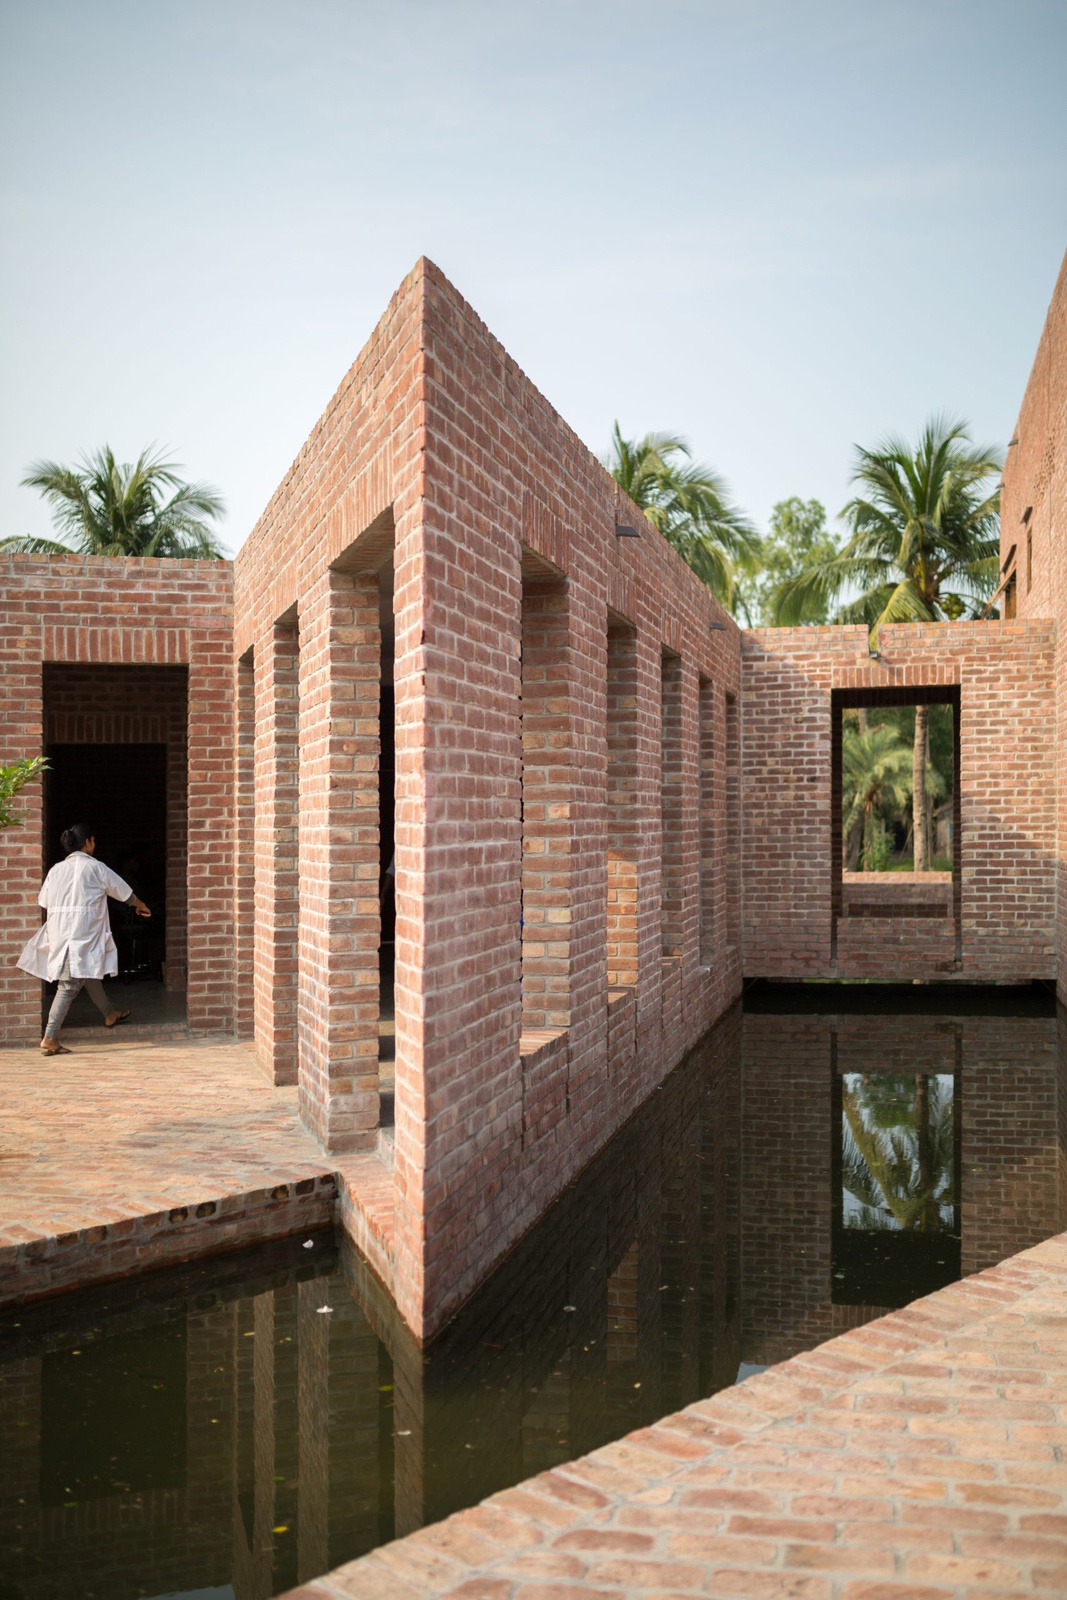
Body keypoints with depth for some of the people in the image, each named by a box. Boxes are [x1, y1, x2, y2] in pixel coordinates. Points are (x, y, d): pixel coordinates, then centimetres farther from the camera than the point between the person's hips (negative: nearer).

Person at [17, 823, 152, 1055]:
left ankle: (109, 1014, 43)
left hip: (59, 932, 7)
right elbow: (123, 890, 9)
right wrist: (140, 905, 29)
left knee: (89, 974, 25)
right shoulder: (95, 868, -4)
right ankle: (50, 1039, -12)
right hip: (81, 934, -7)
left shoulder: (57, 869, 8)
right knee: (70, 984, -8)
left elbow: (43, 900, 12)